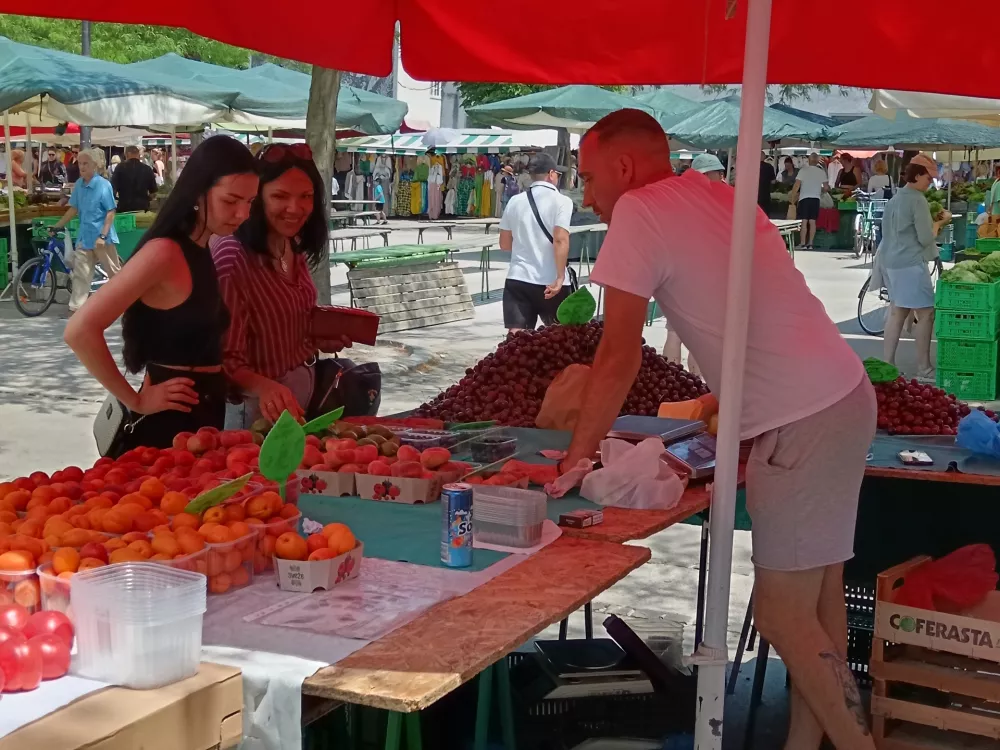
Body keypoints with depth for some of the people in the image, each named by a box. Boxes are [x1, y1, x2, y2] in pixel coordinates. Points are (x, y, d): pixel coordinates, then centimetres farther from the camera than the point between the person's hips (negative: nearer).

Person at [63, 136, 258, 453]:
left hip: (204, 416, 9)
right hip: (168, 423, -9)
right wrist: (136, 402, -16)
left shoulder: (200, 253, 10)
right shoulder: (165, 253, -17)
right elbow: (80, 331, -23)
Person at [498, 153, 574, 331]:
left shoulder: (514, 201, 10)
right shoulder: (561, 201, -4)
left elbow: (505, 244, 16)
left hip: (517, 279, 3)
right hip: (550, 282, -3)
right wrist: (560, 277, -16)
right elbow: (560, 240, -16)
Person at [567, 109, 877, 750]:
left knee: (782, 613, -2)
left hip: (803, 423, -9)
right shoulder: (711, 192, 15)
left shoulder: (638, 212, -10)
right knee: (819, 594, 14)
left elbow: (619, 358, -12)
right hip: (842, 398, 9)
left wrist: (575, 459, -6)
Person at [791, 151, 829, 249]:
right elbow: (826, 187, 4)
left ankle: (803, 244, -8)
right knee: (812, 222, 6)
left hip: (804, 198, -3)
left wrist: (792, 196, 0)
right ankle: (810, 244, 4)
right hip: (815, 199, 3)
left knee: (804, 222, -4)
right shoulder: (821, 172, 5)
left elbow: (797, 185, -8)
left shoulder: (803, 170, -4)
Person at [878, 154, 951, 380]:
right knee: (926, 313, -3)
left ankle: (887, 363, 12)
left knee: (897, 312, 13)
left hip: (892, 261, 10)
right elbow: (925, 238, -16)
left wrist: (933, 222, 13)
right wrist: (940, 222, 0)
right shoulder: (917, 200, -15)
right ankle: (923, 368, 0)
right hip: (911, 263, -10)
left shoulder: (896, 198, 13)